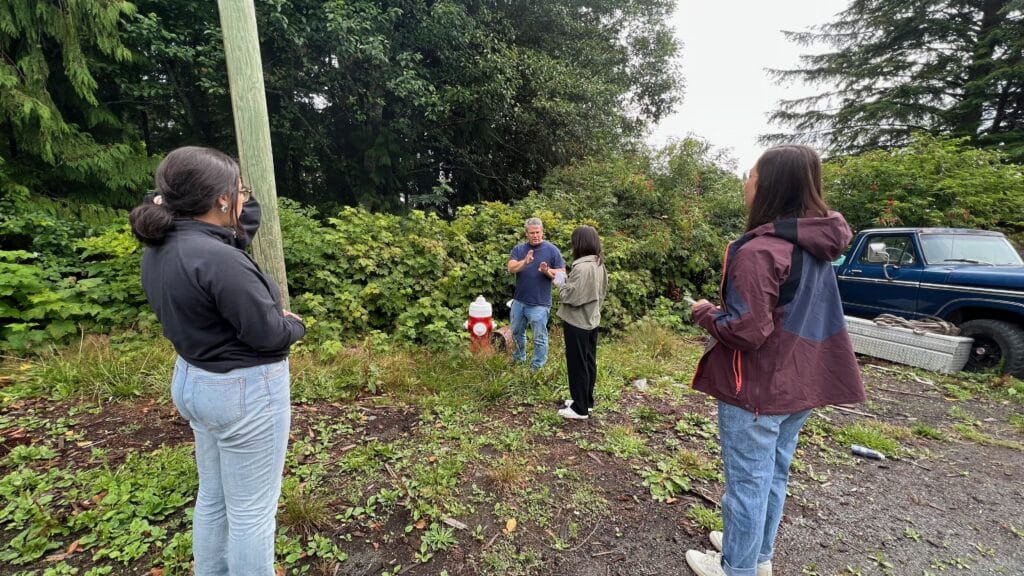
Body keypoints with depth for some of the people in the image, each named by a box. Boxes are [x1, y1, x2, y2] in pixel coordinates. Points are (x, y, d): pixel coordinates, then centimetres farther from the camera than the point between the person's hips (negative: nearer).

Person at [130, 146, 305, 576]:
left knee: (213, 496, 27)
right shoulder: (217, 258, -27)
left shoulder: (158, 250, 2)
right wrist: (295, 323, -4)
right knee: (251, 511, 10)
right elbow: (269, 334, -23)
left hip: (192, 380, 10)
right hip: (243, 391, -10)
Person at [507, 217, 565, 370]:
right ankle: (518, 360, 43)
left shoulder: (552, 250, -5)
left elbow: (562, 274, -4)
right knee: (517, 333, 21)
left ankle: (537, 368, 20)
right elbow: (511, 268, -11)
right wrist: (525, 262, -30)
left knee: (539, 339, 4)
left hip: (539, 304, -4)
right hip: (519, 301, 4)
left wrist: (547, 271, -24)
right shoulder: (518, 249, 3)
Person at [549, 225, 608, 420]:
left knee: (577, 364, 2)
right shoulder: (599, 265, 6)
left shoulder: (582, 267, -24)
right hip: (592, 320, 9)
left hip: (577, 323, -9)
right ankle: (586, 401, 32)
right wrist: (564, 279, 10)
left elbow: (571, 296, -24)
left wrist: (560, 282, -6)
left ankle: (580, 409, 13)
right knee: (588, 362, 18)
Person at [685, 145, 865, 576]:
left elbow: (746, 331, -26)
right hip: (798, 384, 9)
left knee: (747, 482, 9)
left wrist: (705, 312, -9)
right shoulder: (816, 247, 4)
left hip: (757, 390, -8)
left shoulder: (758, 251, -24)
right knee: (774, 476, 23)